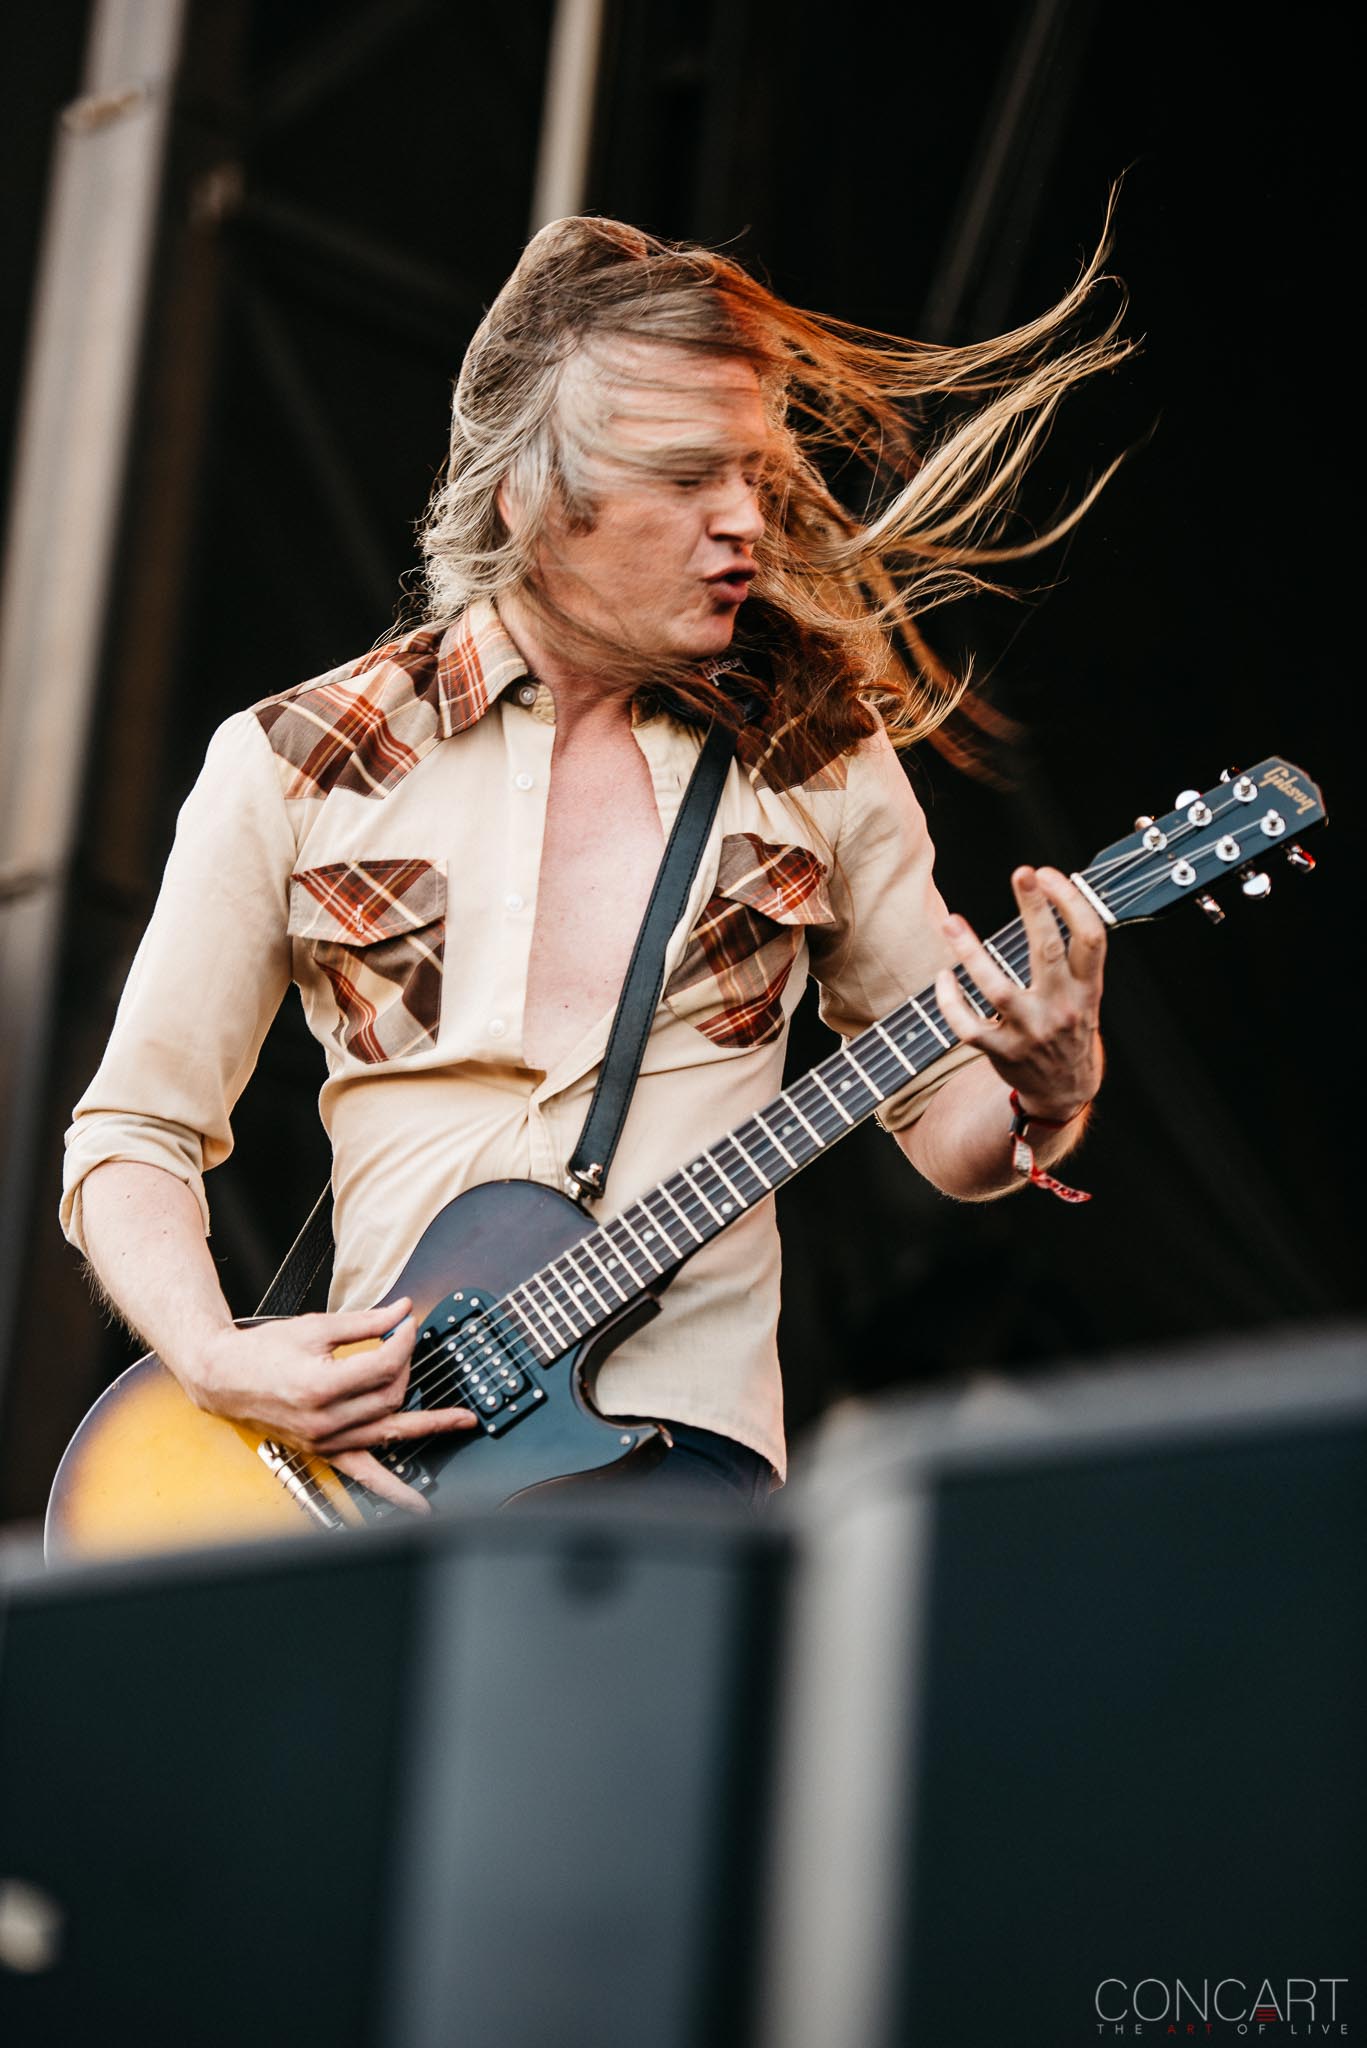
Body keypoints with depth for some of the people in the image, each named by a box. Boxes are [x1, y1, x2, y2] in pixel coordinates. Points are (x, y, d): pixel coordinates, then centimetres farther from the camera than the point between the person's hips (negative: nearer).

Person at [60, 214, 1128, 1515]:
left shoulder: (816, 759, 9)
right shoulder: (289, 769, 5)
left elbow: (952, 1131, 16)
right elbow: (131, 1134, 9)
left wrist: (1048, 1093, -8)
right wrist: (219, 1362, -9)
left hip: (677, 1437, 0)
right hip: (369, 1431, 1)